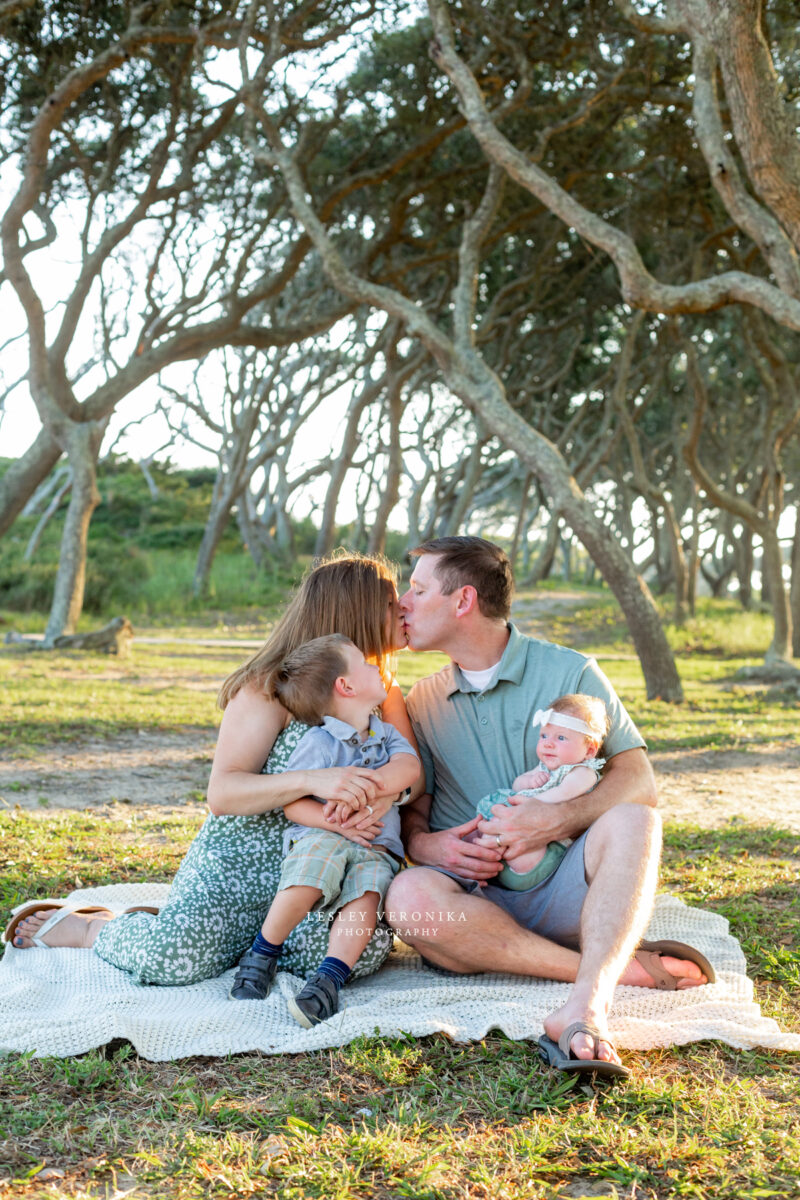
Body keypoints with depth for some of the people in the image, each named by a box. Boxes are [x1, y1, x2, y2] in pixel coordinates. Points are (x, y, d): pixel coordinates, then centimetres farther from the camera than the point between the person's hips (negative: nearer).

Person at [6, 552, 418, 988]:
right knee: (171, 958, -30)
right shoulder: (269, 687, -10)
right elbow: (222, 793, -17)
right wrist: (311, 780, -33)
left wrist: (383, 794, -24)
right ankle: (84, 927, 7)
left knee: (367, 945, -28)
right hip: (236, 866, -5)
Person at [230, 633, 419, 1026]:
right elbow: (291, 802, -6)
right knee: (303, 886, -30)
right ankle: (262, 954, -6)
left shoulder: (387, 734, 15)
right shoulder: (318, 743, -3)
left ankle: (328, 979, -26)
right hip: (322, 835, -4)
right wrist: (336, 822, -21)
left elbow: (409, 767, -5)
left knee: (365, 899, -27)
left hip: (376, 848, 4)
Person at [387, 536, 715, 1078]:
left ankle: (586, 1003, -49)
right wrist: (423, 842, -10)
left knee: (632, 821, -31)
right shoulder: (421, 702, 14)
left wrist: (558, 819, -20)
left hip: (564, 890, -2)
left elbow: (638, 779, -3)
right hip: (476, 897, 2)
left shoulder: (569, 672, 3)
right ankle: (623, 966, -26)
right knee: (409, 895, -33)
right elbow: (410, 810, 14)